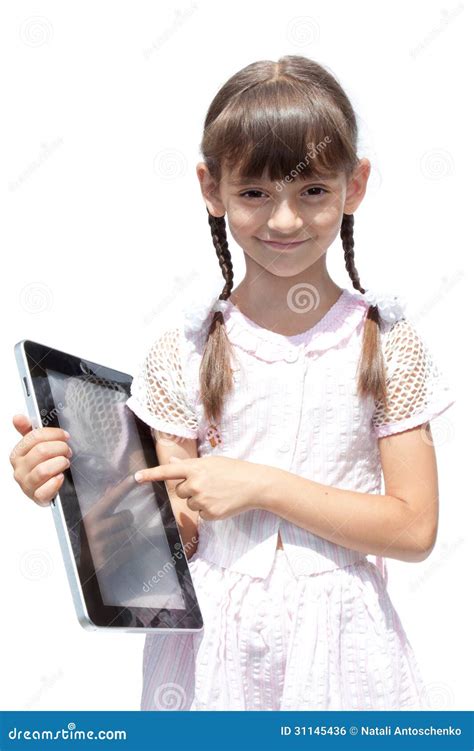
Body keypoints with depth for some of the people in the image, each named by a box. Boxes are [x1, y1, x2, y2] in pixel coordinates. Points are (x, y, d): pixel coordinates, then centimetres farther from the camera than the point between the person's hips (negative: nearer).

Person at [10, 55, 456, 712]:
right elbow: (178, 535, -4)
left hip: (339, 645, 0)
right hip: (215, 644, 1)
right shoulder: (183, 350, -5)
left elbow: (415, 528, -9)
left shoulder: (386, 342, -6)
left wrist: (261, 485, -18)